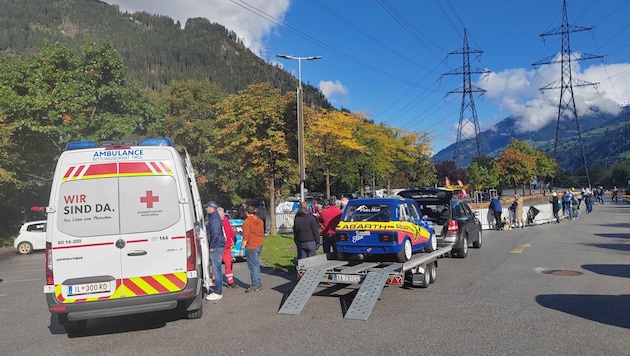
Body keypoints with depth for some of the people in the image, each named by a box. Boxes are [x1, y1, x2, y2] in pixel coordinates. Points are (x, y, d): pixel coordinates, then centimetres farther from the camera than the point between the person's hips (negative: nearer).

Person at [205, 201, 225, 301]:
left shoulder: (214, 218, -15)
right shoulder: (213, 217, 18)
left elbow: (215, 234, -21)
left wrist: (212, 247, -17)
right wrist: (211, 246, 20)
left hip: (216, 247, -11)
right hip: (216, 247, 11)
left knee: (216, 270, -7)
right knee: (217, 269, 15)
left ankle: (218, 293, -4)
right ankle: (218, 291, 22)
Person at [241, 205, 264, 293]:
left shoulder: (247, 222, -12)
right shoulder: (260, 221, 11)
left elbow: (245, 237, -15)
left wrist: (242, 247, -10)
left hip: (251, 246, -8)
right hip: (260, 245, 8)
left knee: (253, 266, -1)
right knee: (256, 264, 16)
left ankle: (255, 285, 1)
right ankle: (259, 284, 20)